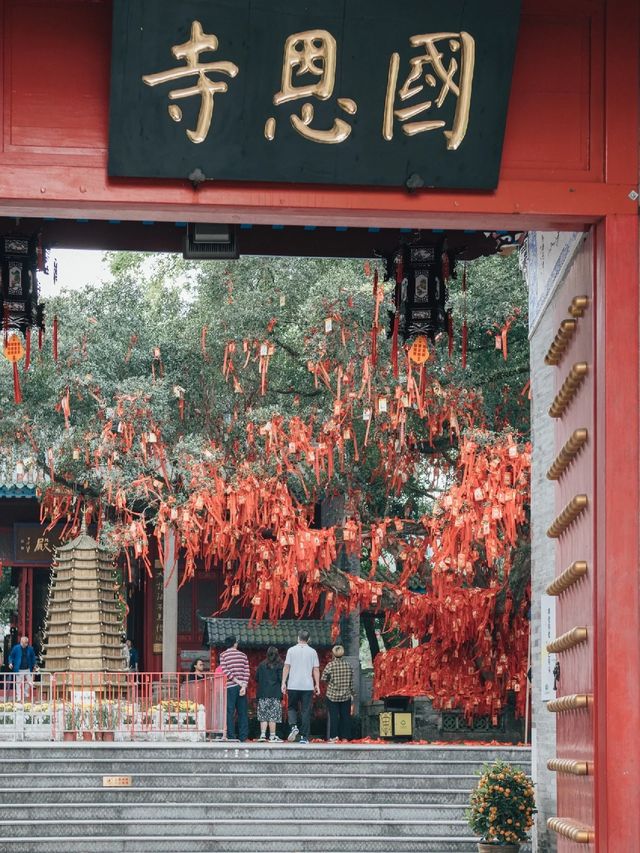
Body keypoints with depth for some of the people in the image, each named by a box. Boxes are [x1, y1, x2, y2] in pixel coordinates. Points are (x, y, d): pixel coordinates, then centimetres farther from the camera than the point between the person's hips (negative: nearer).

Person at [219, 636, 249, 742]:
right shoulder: (243, 655, 9)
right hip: (242, 687, 3)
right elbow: (246, 672, 1)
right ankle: (243, 736, 4)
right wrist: (244, 686, -4)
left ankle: (231, 736, -7)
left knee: (230, 712, -2)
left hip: (230, 686, -3)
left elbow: (225, 671, -9)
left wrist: (237, 681, -9)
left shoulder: (223, 655, 2)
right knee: (242, 712, 7)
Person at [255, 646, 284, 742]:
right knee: (273, 716, 0)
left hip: (263, 694, 3)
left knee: (263, 716, 7)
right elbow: (281, 678, -10)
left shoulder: (262, 665, 4)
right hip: (275, 694, -3)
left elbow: (256, 678, 6)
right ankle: (272, 736, 0)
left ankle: (263, 734, -1)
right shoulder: (279, 666, -5)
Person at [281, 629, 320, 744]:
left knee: (292, 707, 15)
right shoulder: (312, 652, 4)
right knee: (306, 711, 3)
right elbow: (316, 670, 3)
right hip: (308, 686, 0)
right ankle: (304, 737, -1)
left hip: (293, 686, 0)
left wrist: (283, 683, 3)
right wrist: (317, 685, 6)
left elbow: (286, 667, -1)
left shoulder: (291, 650, 2)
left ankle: (293, 726, -10)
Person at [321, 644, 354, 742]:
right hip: (346, 695, 2)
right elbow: (351, 681, 5)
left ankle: (334, 736, -8)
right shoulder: (348, 665, -1)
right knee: (345, 716, 8)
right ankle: (345, 736, 8)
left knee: (334, 716, 0)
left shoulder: (330, 665, -10)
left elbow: (324, 678, -6)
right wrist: (351, 693, 16)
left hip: (332, 695, -2)